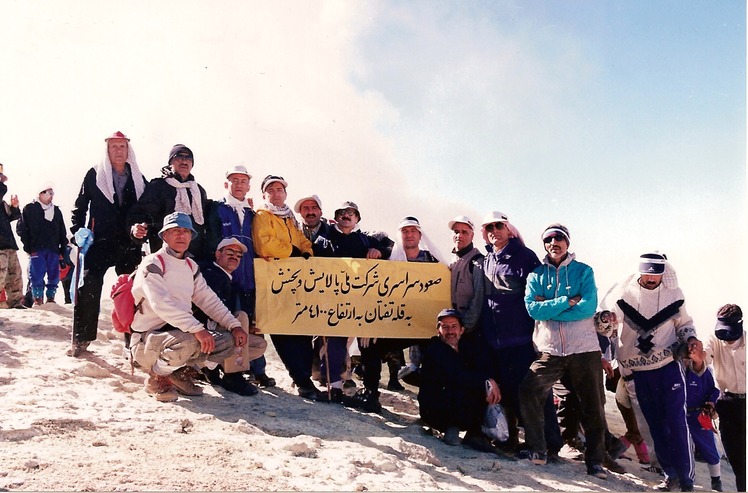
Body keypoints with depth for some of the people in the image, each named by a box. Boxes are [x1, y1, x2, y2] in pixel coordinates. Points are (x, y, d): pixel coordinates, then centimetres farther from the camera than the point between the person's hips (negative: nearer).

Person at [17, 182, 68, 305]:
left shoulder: (56, 210, 17)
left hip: (53, 249, 4)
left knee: (54, 276, 3)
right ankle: (38, 299, 2)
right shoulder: (29, 208, 6)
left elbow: (62, 233, 19)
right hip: (36, 249, -4)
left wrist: (63, 249, 11)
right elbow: (21, 229, 2)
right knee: (37, 276, -6)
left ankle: (51, 297, 13)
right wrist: (28, 247, -5)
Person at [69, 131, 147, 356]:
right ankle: (81, 338, 0)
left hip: (129, 245, 2)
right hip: (99, 243, -2)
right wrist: (78, 229, -5)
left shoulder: (139, 180, 12)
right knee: (88, 289, -11)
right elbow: (80, 205, 8)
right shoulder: (95, 175, 7)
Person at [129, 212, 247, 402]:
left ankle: (181, 370, 9)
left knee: (229, 341, -10)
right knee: (189, 342, -36)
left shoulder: (190, 266, 14)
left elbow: (209, 300, 12)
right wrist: (197, 328, -34)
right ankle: (157, 378, -7)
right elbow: (162, 304, -25)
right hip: (147, 340, -7)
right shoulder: (152, 264, -10)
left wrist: (234, 325, -3)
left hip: (181, 331, 7)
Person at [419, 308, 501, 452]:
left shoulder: (469, 348, 6)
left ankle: (476, 434, -5)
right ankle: (452, 428, -7)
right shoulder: (434, 349, -12)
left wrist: (491, 386, -33)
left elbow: (486, 370, -11)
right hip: (434, 411, -6)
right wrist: (487, 381, -32)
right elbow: (454, 376, -28)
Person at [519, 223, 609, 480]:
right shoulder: (536, 275, 8)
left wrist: (548, 309, -11)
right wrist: (566, 302, -15)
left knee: (593, 406, 5)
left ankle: (595, 461, 19)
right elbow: (532, 307, -7)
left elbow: (588, 306, -11)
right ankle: (536, 450, -2)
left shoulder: (583, 271, 4)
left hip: (584, 348, 0)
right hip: (550, 351, 1)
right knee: (528, 393, -17)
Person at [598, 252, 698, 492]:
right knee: (656, 424, 6)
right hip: (640, 371, 1)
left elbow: (684, 322, 14)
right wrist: (606, 317, -28)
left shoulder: (673, 294, 0)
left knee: (676, 422, -5)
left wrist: (690, 338, -7)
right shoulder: (625, 292, -4)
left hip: (669, 366, -1)